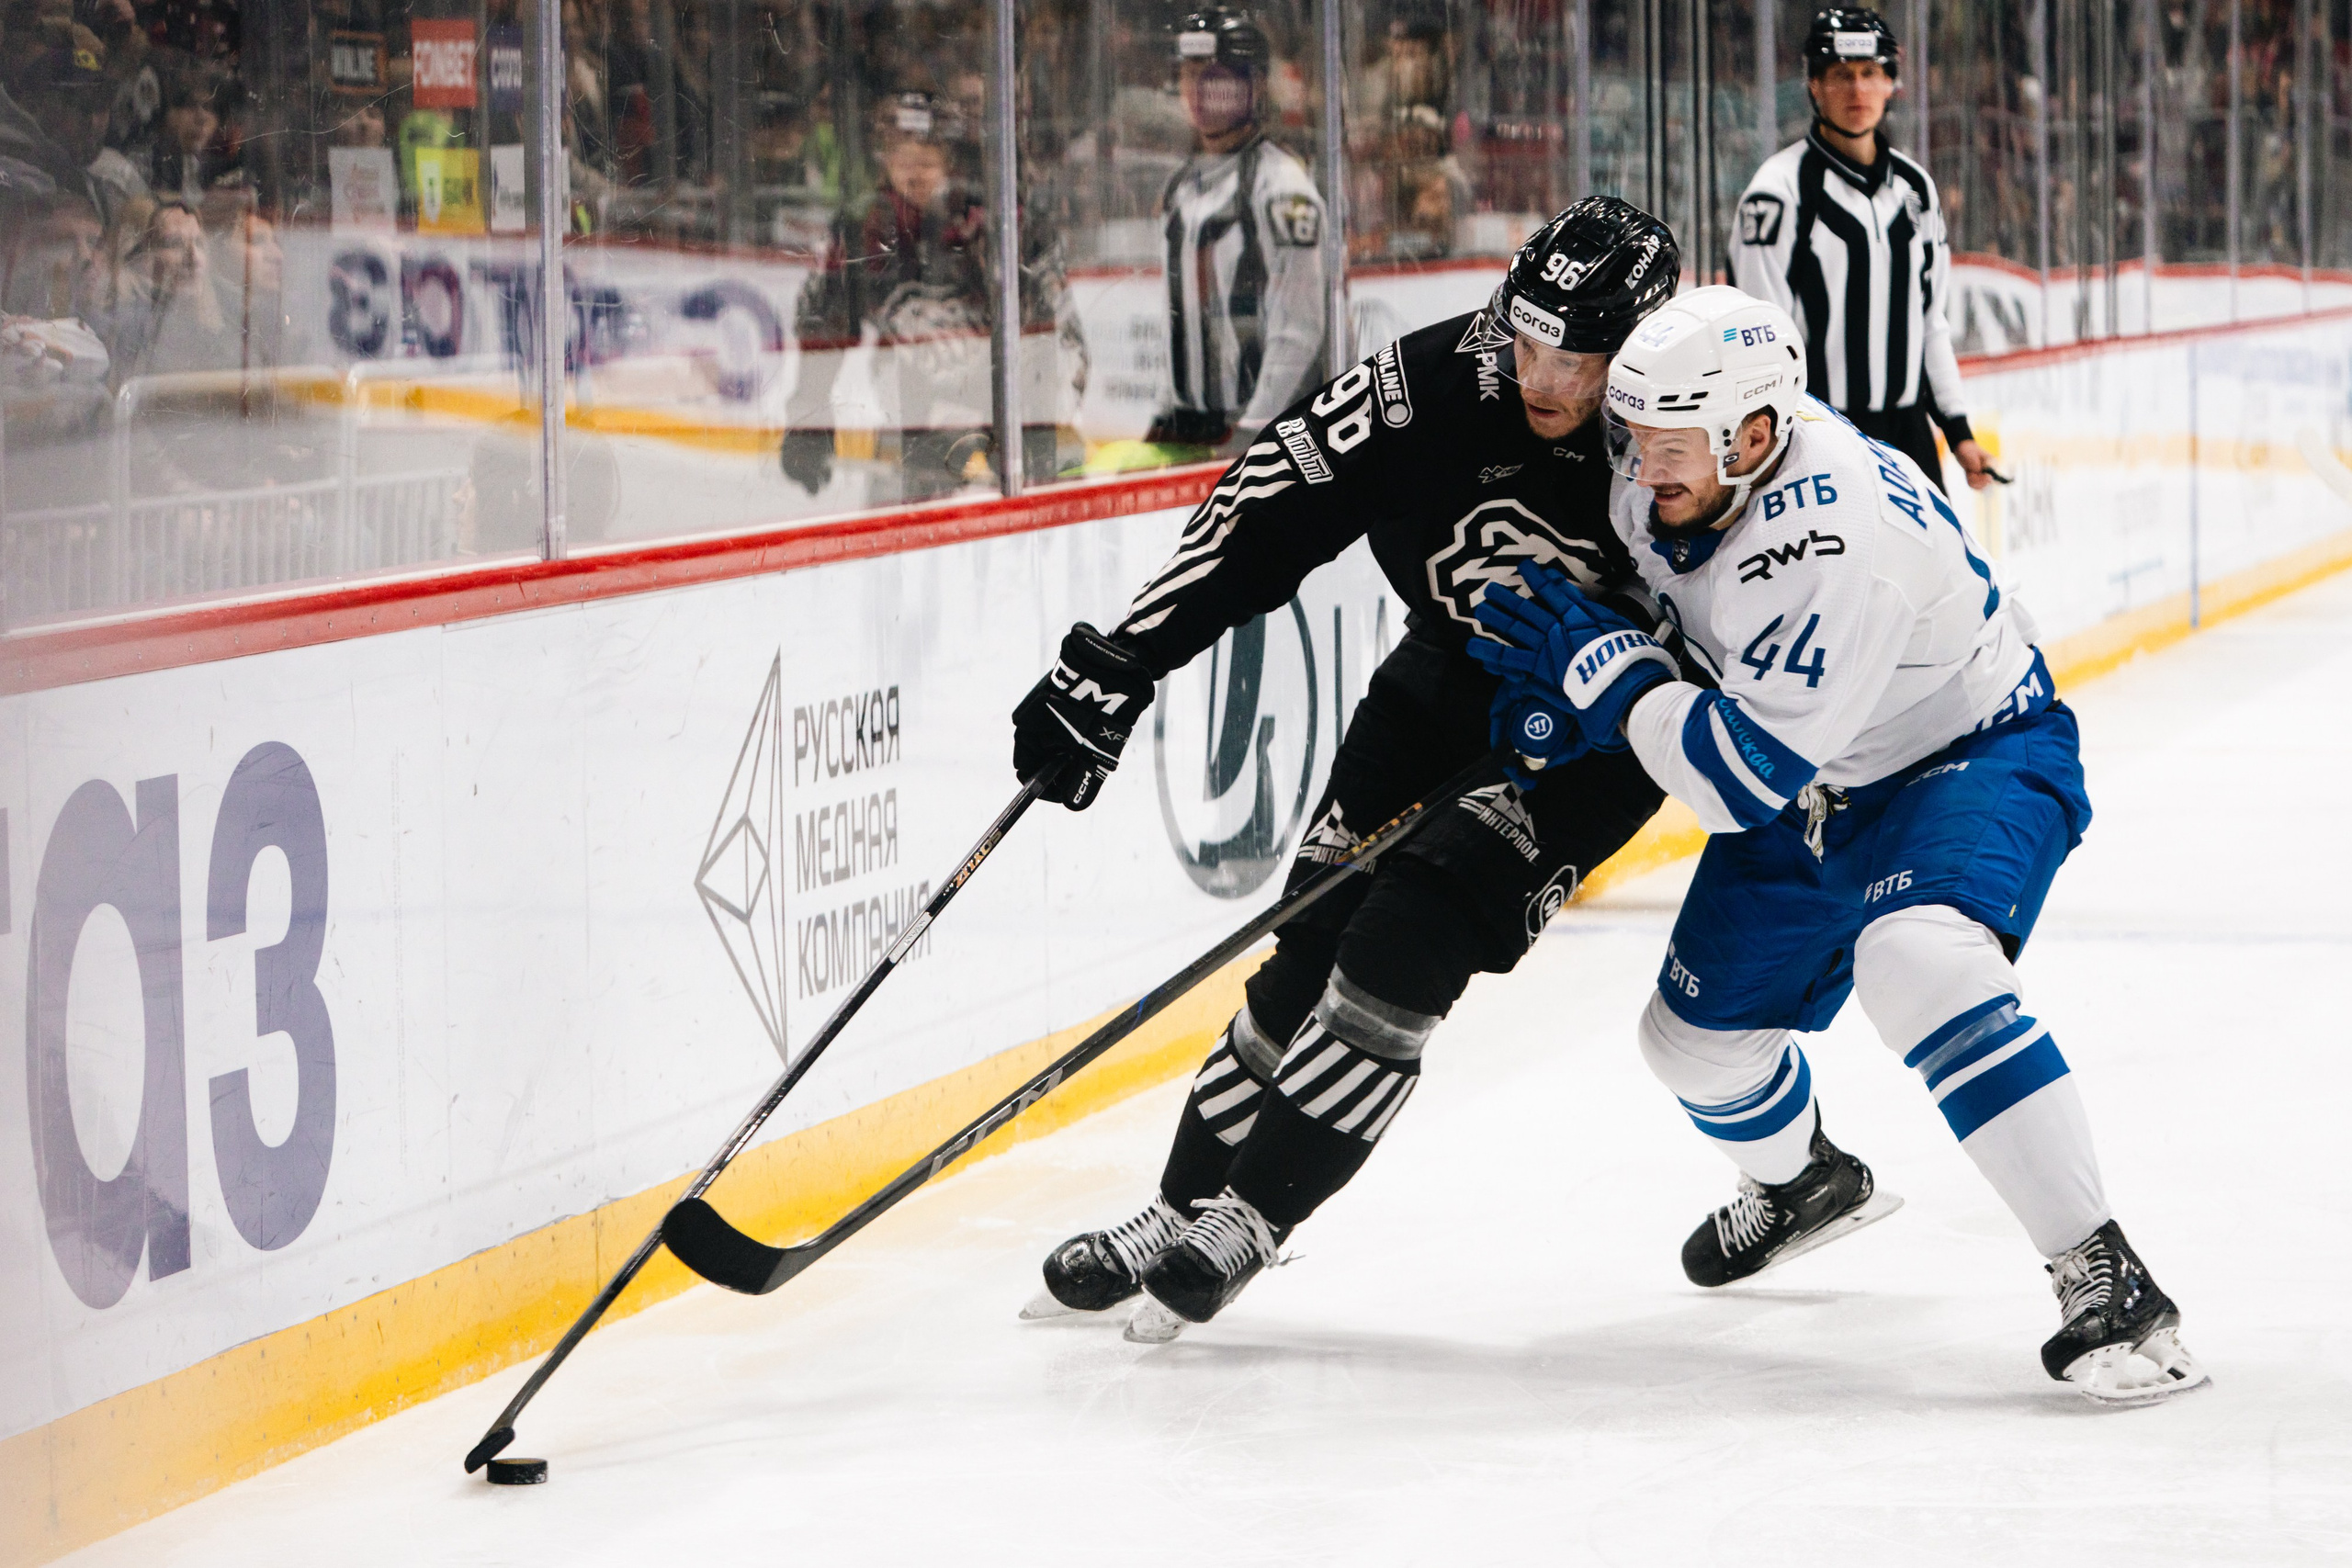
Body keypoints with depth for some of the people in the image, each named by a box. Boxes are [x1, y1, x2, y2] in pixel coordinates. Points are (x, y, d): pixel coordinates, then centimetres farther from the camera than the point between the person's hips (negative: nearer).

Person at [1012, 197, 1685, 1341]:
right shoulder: (1432, 384, -22)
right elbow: (1267, 515, -19)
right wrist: (1118, 665, -22)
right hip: (1447, 681, 4)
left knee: (1405, 944, -16)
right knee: (1313, 938, 3)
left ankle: (1250, 1217, -6)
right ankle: (1184, 1206, 15)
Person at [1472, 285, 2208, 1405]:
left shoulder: (1835, 543, -38)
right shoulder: (1670, 476, -13)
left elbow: (1746, 778, -35)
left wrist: (1607, 671, -26)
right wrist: (1567, 694, -5)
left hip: (1976, 758, -9)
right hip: (1821, 792, 9)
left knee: (1916, 958, -38)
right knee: (1697, 1036, 12)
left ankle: (2106, 1282, -34)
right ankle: (1802, 1182, 49)